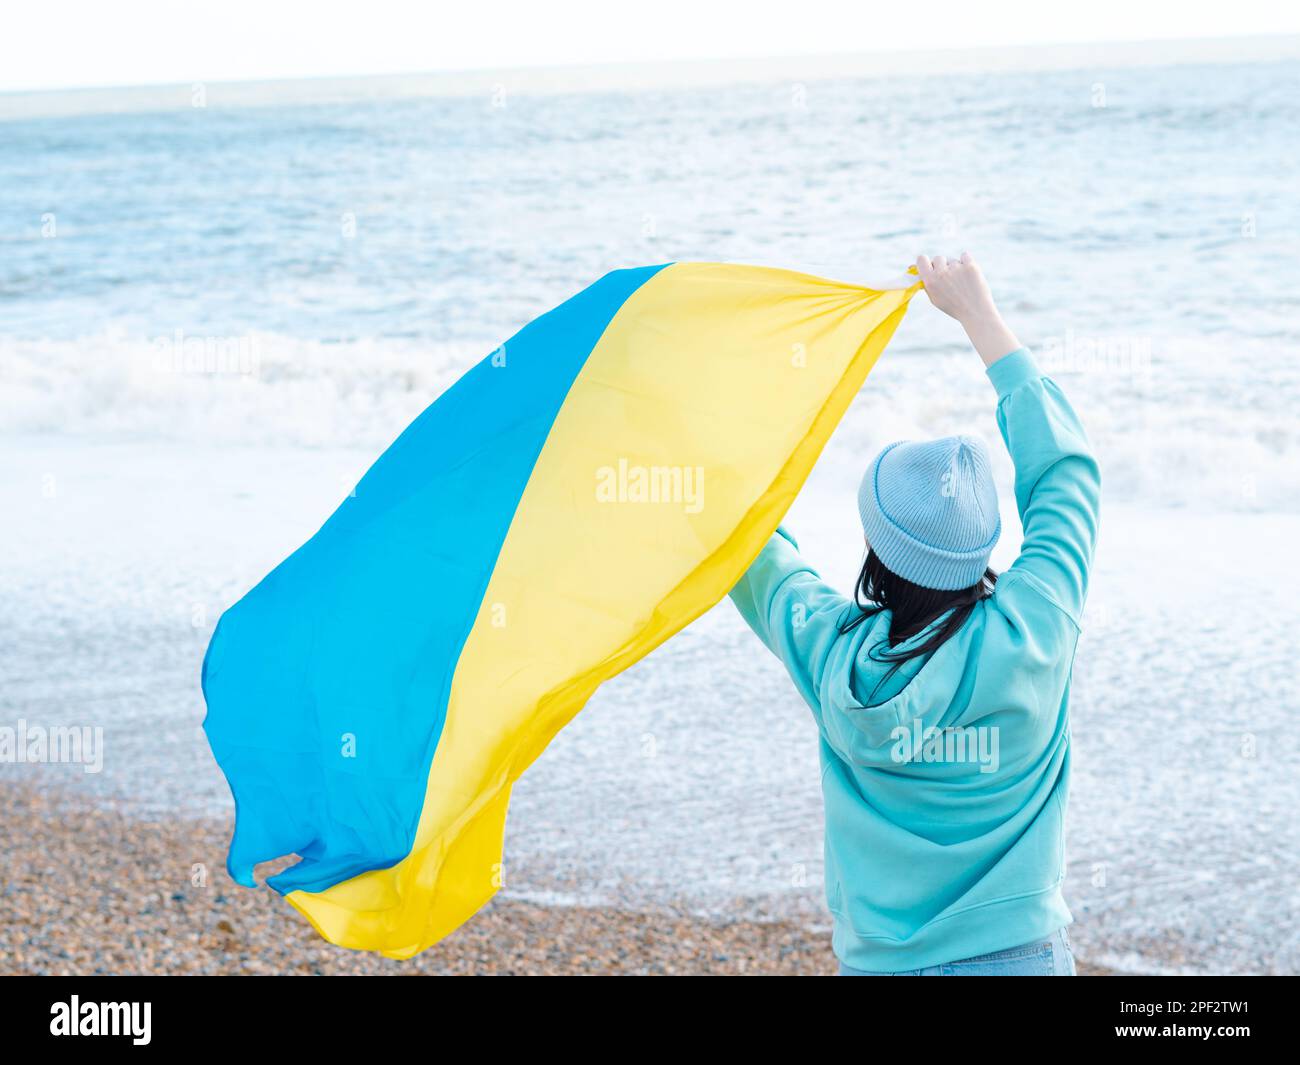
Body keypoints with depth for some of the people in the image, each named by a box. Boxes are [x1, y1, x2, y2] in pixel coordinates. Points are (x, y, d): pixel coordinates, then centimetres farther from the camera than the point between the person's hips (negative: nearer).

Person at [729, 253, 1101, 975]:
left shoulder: (832, 653, -13)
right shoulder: (1030, 637, -15)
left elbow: (754, 558, 8)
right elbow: (1065, 465, -2)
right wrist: (978, 314, 6)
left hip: (880, 964, 0)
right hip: (1021, 956, 0)